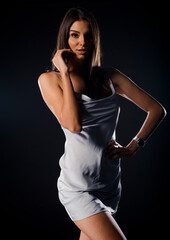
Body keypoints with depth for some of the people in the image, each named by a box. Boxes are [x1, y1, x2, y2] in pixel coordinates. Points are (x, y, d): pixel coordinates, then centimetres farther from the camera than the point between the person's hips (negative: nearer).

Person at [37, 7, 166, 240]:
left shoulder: (110, 77, 6)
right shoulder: (49, 79, -3)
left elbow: (157, 109, 10)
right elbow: (73, 124, -20)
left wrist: (132, 147, 2)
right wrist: (65, 73, -15)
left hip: (110, 184, 5)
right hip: (78, 187, -4)